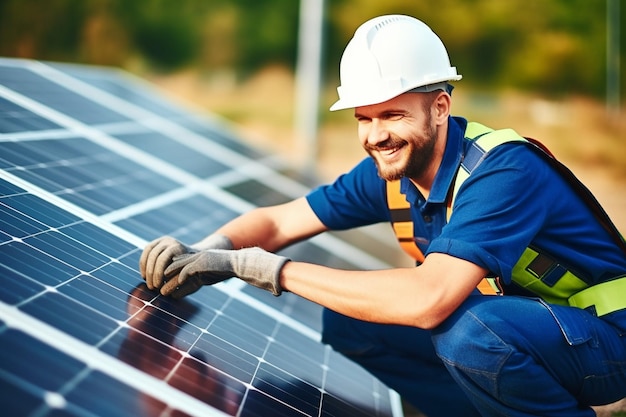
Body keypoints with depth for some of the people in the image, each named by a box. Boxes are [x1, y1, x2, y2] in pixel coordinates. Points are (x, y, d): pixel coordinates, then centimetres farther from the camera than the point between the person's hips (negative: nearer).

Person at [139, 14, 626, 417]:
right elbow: (278, 220, 0)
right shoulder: (391, 170, -5)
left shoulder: (504, 171, -29)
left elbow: (428, 300, -42)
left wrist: (263, 267, -37)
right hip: (505, 324, 7)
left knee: (469, 330, -36)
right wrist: (207, 254, -23)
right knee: (347, 318, -3)